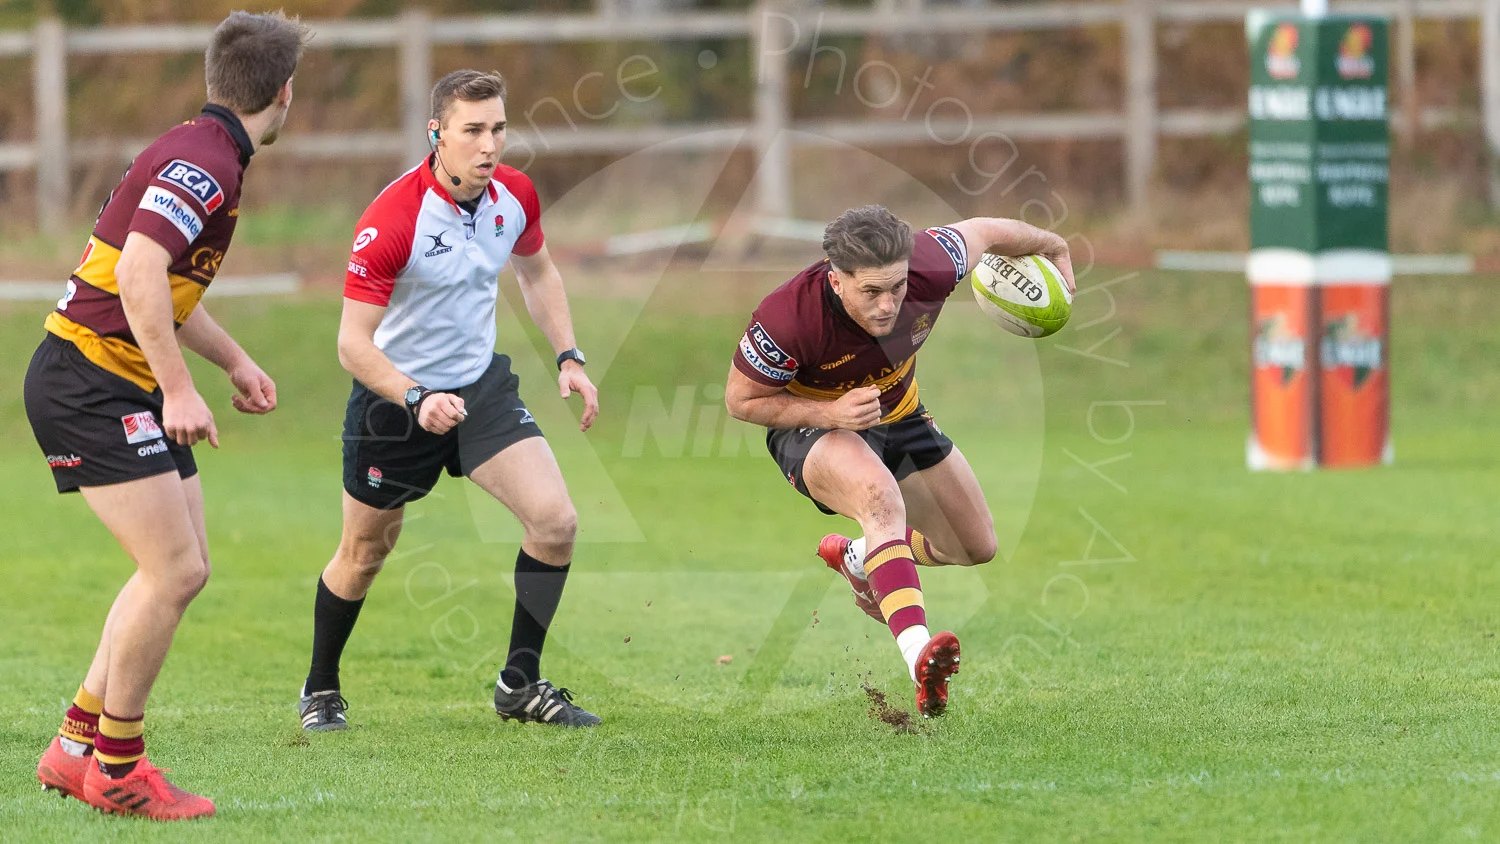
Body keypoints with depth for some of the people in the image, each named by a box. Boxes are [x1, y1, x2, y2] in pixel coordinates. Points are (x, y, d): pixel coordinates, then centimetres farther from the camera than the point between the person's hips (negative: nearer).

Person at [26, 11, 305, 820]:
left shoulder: (207, 156, 15)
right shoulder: (203, 162, -18)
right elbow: (140, 274, -29)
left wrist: (234, 361, 32)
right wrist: (179, 390, -30)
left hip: (128, 389, 10)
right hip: (88, 381, -10)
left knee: (184, 568, 11)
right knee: (174, 570, -13)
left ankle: (77, 745, 17)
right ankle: (115, 768, -2)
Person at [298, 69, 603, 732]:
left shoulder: (515, 195, -9)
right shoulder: (392, 219, -27)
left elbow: (536, 271, 14)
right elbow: (353, 342, -26)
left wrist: (569, 358, 4)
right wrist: (417, 399, -39)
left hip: (482, 385, 4)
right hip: (395, 397, -4)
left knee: (554, 521, -12)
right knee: (365, 554, 11)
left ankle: (521, 682, 3)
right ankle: (321, 689, 34)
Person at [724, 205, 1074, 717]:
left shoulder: (930, 270, -30)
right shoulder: (787, 319, -37)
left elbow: (984, 232, -8)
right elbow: (741, 400, -21)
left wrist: (1054, 249, 12)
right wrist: (830, 412, -35)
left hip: (898, 416, 5)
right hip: (811, 427, -5)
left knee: (977, 546, 11)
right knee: (881, 495, -38)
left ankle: (858, 557, 40)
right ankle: (919, 653, -52)